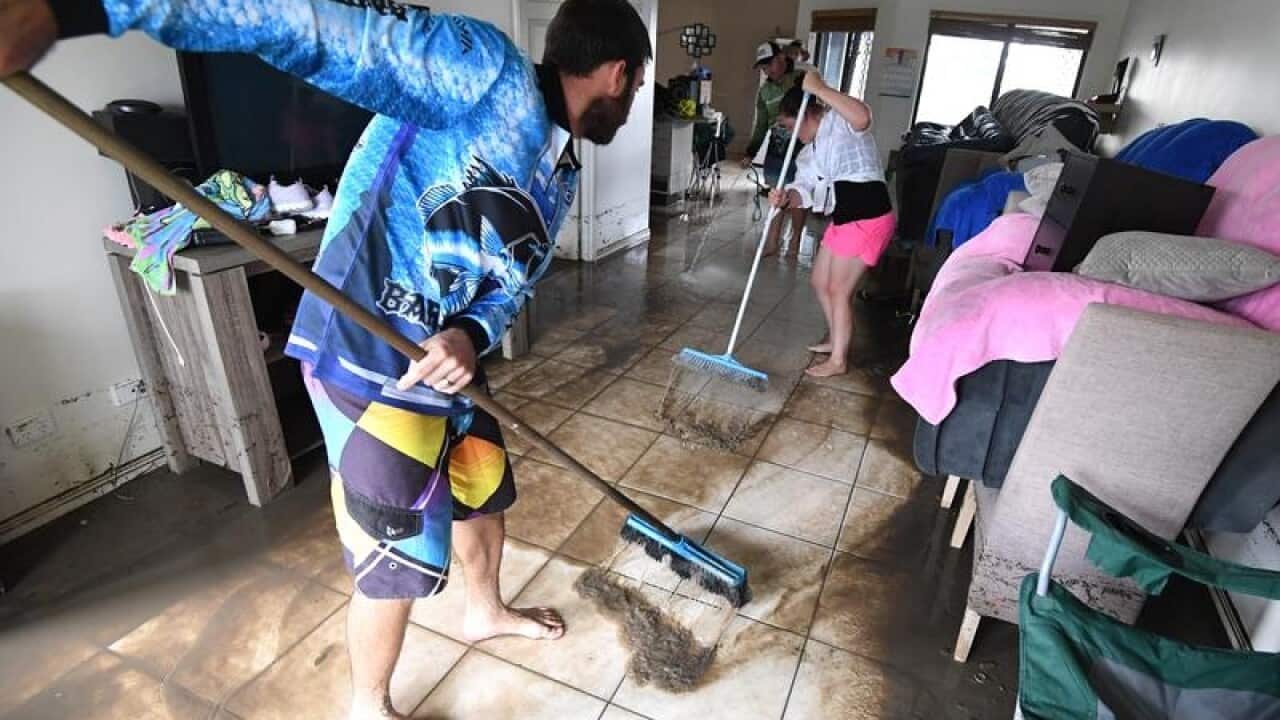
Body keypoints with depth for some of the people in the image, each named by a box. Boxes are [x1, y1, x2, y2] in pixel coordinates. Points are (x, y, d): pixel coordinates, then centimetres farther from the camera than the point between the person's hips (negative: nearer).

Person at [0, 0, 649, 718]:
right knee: (401, 557, 5)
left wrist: (471, 337, -15)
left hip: (449, 358, 9)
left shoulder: (560, 179, 9)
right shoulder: (487, 70, -18)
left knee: (484, 490, 26)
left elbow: (511, 285, 9)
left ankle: (487, 611, 56)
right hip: (371, 360, -9)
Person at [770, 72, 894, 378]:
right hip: (842, 219, 10)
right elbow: (805, 190, 5)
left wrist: (819, 88, -28)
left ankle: (838, 360, 12)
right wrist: (786, 198, -19)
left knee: (839, 290, -3)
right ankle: (835, 338, 41)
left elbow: (862, 116, -35)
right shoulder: (810, 151, 17)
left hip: (866, 218, -10)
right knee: (819, 281, 19)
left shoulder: (841, 122, -9)